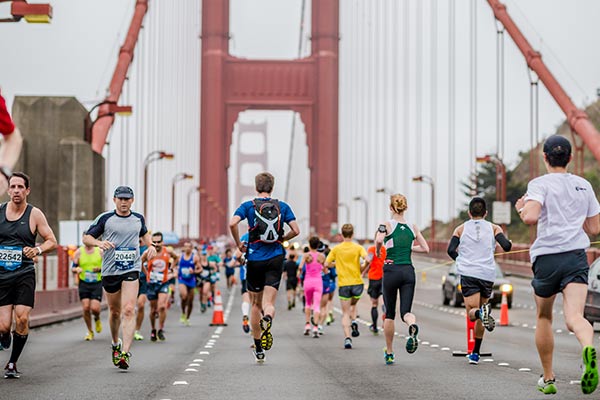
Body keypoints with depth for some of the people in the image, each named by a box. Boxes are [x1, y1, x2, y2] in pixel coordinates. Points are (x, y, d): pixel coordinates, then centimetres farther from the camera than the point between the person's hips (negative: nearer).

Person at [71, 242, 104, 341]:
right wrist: (77, 269, -17)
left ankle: (97, 319, 25)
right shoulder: (79, 252, 3)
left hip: (97, 284, -1)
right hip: (83, 284, 1)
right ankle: (90, 332, 13)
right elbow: (73, 268, 5)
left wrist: (100, 268, -12)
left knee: (95, 308, -12)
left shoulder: (100, 251, 2)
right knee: (86, 308, -6)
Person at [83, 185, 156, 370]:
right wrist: (99, 242, -19)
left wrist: (150, 245, 11)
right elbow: (86, 238, 2)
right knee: (115, 312, 12)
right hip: (110, 271, 0)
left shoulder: (138, 218, 9)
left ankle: (125, 352, -21)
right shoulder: (105, 218, -1)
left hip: (132, 270, 0)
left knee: (129, 310, -15)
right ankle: (115, 344, 38)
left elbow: (144, 233, 30)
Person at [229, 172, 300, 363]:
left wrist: (239, 244, -1)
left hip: (255, 259, 0)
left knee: (256, 305, 13)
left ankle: (258, 349, 18)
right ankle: (267, 320, -39)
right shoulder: (282, 207, 5)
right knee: (269, 302, -2)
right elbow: (296, 230, 0)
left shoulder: (248, 206, 1)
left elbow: (233, 223, -16)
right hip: (275, 259, 0)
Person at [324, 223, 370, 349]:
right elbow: (367, 260, -17)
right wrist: (362, 268, 3)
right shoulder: (358, 248, -2)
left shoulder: (336, 249, 1)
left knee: (345, 313, 3)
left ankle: (347, 338, -13)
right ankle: (354, 321, 1)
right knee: (353, 304, 29)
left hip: (343, 284, 0)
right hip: (357, 283, 1)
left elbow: (326, 264, -1)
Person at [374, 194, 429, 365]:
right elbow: (425, 248, 11)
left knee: (389, 314, 12)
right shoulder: (413, 227, 9)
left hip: (391, 271, -2)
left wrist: (377, 250, -2)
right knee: (405, 311, 1)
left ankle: (389, 353, 19)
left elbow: (379, 240, -22)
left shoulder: (387, 225, -4)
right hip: (409, 271, 3)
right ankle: (412, 325, -37)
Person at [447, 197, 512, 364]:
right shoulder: (494, 228, 10)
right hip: (488, 274, 2)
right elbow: (506, 246, -4)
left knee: (472, 313, -8)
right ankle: (475, 354, 17)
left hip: (468, 274, -1)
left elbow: (451, 250, 0)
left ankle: (482, 312, -44)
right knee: (480, 318, 14)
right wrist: (510, 243, 19)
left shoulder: (461, 228, 11)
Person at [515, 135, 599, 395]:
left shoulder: (540, 184, -2)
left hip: (547, 257, -2)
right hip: (577, 257, 2)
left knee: (544, 318, 17)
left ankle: (548, 379, 25)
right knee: (574, 317, -13)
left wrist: (521, 208, 3)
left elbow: (530, 218, -19)